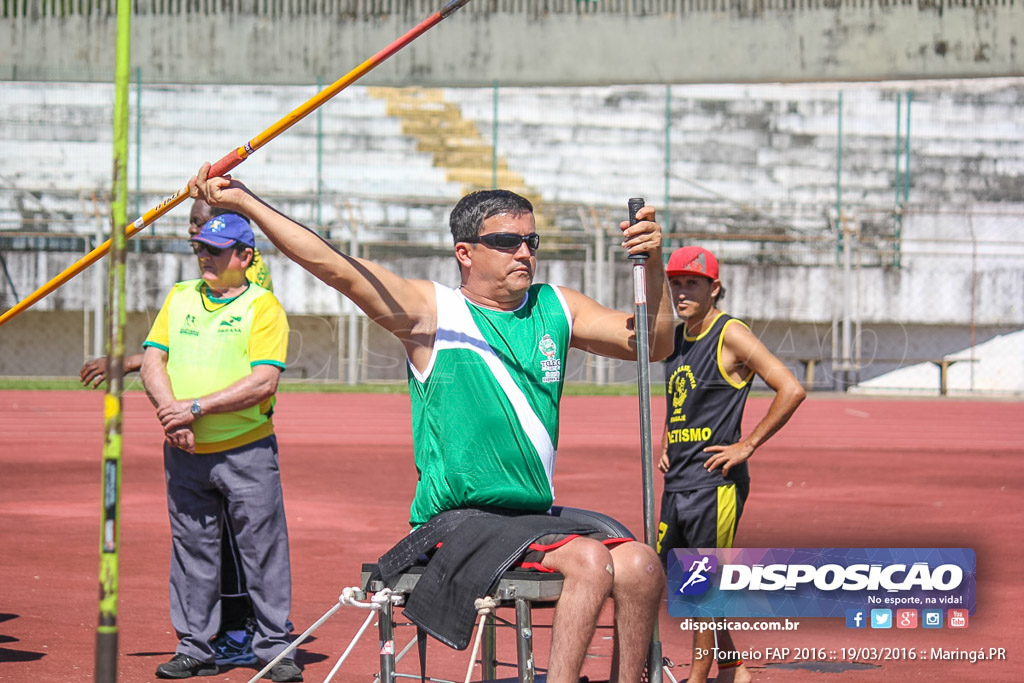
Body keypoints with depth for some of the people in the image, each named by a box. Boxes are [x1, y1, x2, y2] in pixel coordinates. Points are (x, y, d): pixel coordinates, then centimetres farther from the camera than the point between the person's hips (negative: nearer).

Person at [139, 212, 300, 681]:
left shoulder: (263, 307, -3)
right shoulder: (179, 299, 13)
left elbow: (264, 382, -14)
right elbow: (152, 361, 5)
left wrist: (196, 407, -19)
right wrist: (171, 413, -13)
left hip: (247, 450, -4)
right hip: (185, 452, 4)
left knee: (263, 551, -2)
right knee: (191, 554, 8)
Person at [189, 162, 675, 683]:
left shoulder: (555, 310, 14)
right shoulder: (430, 310, -1)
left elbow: (654, 345, 14)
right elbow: (335, 267, -10)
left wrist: (654, 267, -3)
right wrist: (244, 202, -19)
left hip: (537, 517, 5)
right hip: (455, 521, -5)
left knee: (640, 565, -19)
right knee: (589, 559, -28)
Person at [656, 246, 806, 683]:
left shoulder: (731, 336, -10)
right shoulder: (676, 339, 14)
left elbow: (791, 390, -17)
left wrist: (748, 445, -15)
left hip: (716, 481, -8)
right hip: (677, 482, 8)